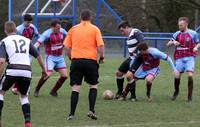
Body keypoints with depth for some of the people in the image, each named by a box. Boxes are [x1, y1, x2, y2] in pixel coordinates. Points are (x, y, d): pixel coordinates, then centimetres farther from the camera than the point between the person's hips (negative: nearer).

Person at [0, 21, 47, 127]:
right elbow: (38, 56, 20)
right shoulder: (26, 40, 19)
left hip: (12, 70, -3)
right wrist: (43, 70, 33)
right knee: (24, 96, 23)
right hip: (27, 71, 3)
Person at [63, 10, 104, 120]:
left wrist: (71, 57, 21)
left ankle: (72, 114, -4)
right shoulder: (95, 29, 3)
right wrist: (101, 57, 7)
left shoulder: (73, 29, 9)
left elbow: (67, 46, 8)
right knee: (93, 86, 16)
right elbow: (100, 45, -7)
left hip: (76, 60, 1)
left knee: (75, 87, 3)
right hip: (91, 60, -1)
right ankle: (91, 110, 3)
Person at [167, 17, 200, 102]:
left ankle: (190, 96, -6)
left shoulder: (193, 33, 0)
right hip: (179, 58, 2)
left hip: (189, 57, -2)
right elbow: (168, 44, 7)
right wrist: (173, 42, -15)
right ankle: (176, 92, 21)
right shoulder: (177, 34, 6)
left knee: (190, 75, -17)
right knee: (177, 76, -8)